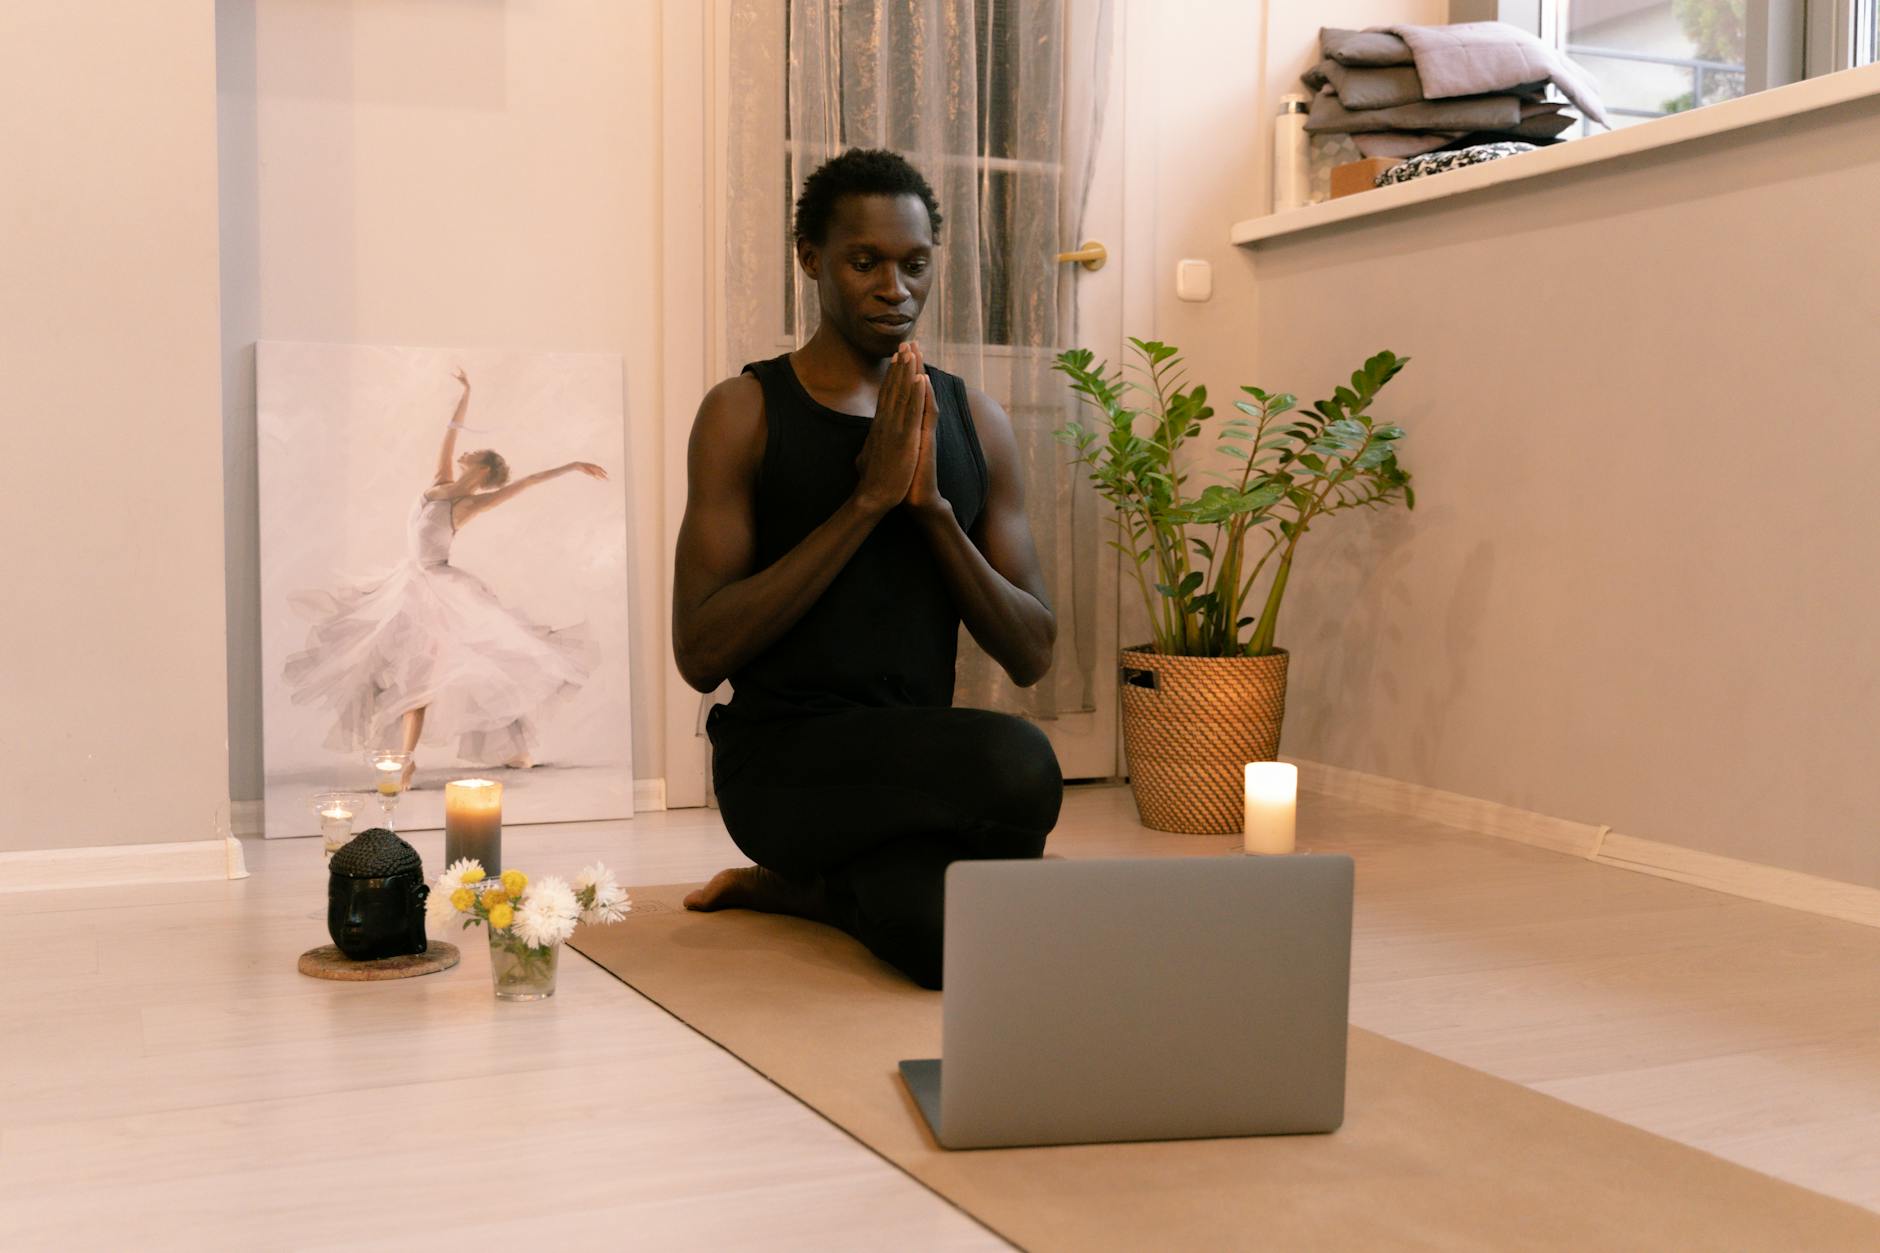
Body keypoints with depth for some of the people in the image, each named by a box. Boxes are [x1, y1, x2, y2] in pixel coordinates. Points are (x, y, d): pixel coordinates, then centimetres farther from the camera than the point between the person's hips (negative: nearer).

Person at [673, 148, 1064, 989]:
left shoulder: (974, 421, 11)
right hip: (781, 760, -4)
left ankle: (791, 887, 4)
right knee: (1018, 765, -34)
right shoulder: (745, 413, -1)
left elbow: (1031, 656, 7)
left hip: (917, 766, 5)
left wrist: (932, 507, -8)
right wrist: (867, 500, -15)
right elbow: (700, 655, -11)